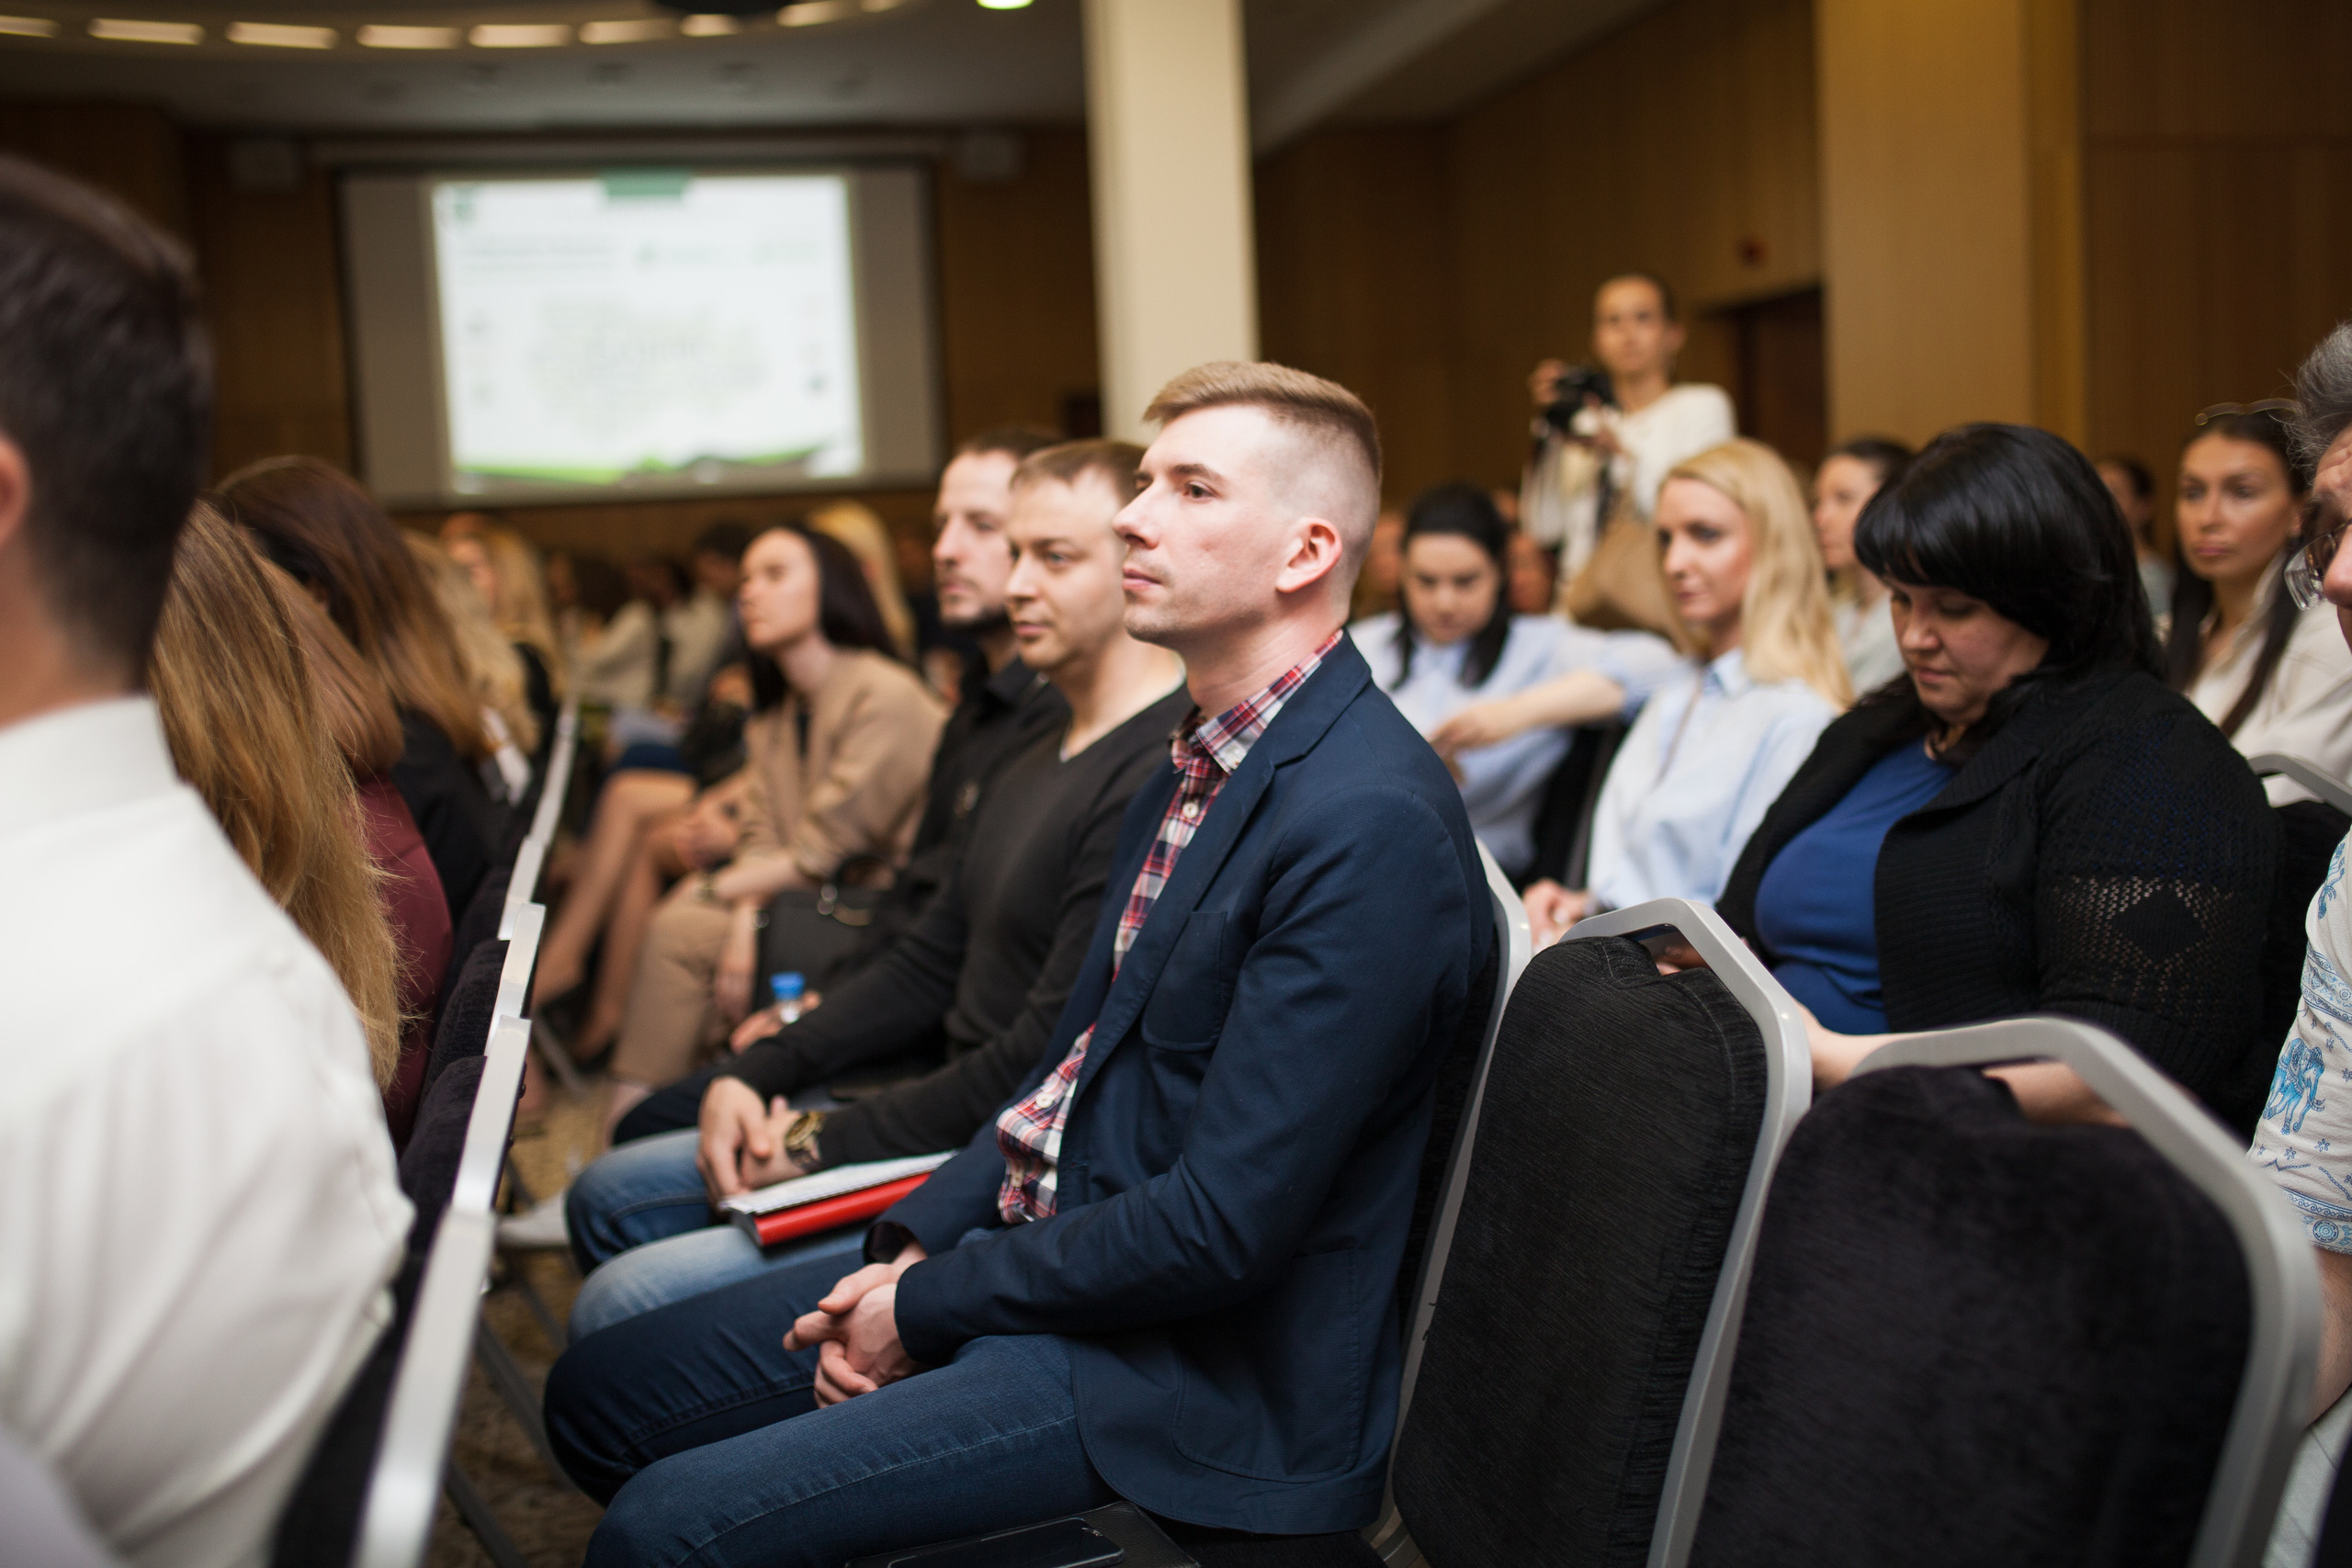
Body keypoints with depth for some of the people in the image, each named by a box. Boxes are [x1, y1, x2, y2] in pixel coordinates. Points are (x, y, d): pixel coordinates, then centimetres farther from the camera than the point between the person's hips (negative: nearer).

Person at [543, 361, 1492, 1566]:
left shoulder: (1371, 823, -23)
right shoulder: (1201, 761, 10)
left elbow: (1221, 1227, -24)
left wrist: (930, 1305, -12)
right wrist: (913, 1247, 1)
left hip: (1202, 1375, -9)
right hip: (1040, 1243, 9)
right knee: (600, 1392, 10)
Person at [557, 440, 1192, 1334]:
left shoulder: (1162, 782, -22)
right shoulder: (1047, 755, 14)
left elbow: (1048, 1060, -24)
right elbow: (932, 963, 17)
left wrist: (828, 1145, -13)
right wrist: (757, 1073, 5)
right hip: (948, 1126, 10)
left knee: (619, 1308, -16)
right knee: (607, 1195, 16)